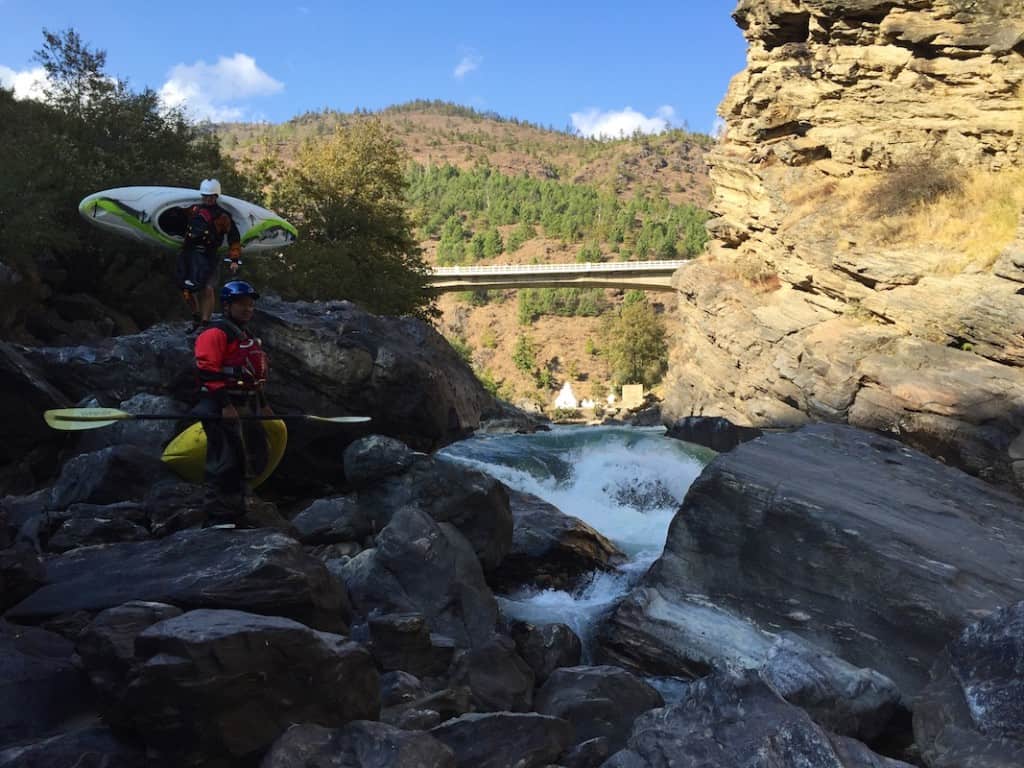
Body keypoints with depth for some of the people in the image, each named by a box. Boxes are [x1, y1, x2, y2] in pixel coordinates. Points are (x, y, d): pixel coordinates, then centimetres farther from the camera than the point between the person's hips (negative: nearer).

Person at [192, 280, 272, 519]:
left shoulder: (247, 337, 21)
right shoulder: (216, 333, -10)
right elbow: (207, 371, -19)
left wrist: (262, 404, 24)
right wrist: (224, 405, -23)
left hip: (246, 409, 10)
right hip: (222, 409, -10)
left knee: (255, 453, 16)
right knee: (226, 459, -9)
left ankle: (237, 501, 32)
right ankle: (218, 508, 3)